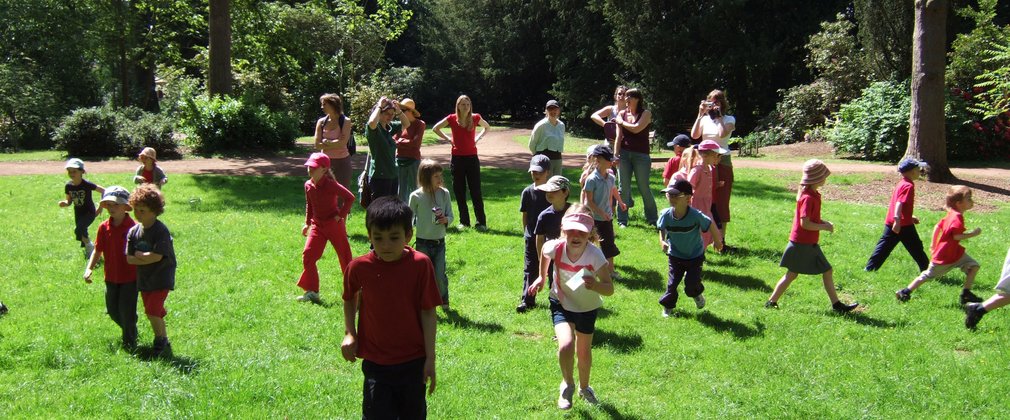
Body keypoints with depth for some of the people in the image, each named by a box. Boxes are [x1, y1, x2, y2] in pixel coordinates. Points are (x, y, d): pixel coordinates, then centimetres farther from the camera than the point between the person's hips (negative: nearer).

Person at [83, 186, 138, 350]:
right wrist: (89, 269, -6)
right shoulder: (104, 227, -1)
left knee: (127, 311, -2)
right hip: (111, 277, 5)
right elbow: (98, 250, 6)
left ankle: (129, 342, 16)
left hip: (130, 277, -5)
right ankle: (130, 331, 39)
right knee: (112, 310, 14)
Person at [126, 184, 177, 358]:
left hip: (161, 278, -7)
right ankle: (160, 341, 28)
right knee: (152, 312, 13)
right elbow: (129, 259, -2)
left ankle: (163, 342, 1)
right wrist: (147, 258, -15)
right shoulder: (133, 231, 1)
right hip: (144, 279, 7)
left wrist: (139, 254, -10)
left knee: (153, 311, -15)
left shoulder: (161, 231, -17)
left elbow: (156, 256, -24)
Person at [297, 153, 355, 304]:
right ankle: (311, 291, 2)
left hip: (334, 224, -6)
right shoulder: (308, 185, 1)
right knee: (308, 255, -5)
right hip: (317, 225, 6)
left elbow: (350, 197, -20)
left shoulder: (330, 185, -19)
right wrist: (307, 223, 15)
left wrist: (341, 215, -18)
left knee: (344, 255, 4)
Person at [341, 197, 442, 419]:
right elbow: (350, 298, 11)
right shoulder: (359, 267, -11)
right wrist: (349, 333, 1)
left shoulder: (420, 264, -14)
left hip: (413, 361, 0)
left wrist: (430, 358, -6)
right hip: (376, 363, 0)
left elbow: (428, 312, -8)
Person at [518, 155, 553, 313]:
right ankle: (526, 300, 5)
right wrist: (526, 233, 4)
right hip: (532, 237, 0)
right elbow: (525, 215, 4)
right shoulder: (528, 192, -2)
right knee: (530, 269, 1)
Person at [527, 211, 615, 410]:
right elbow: (544, 251, 0)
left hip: (587, 307, 0)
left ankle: (584, 387, 50)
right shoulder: (555, 248, -26)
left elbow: (610, 289, -26)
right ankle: (568, 384, 8)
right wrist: (542, 277, 11)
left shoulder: (595, 255, -31)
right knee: (566, 346, -24)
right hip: (561, 303, 0)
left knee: (584, 352, 18)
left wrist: (596, 285, -47)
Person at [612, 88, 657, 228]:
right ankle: (622, 220, 9)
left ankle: (652, 219, 14)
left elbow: (636, 128, -16)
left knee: (644, 188, 1)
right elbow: (618, 136, 3)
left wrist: (621, 122, -2)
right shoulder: (622, 114, 8)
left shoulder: (646, 113, -1)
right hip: (624, 153, 3)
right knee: (624, 188, 3)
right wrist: (616, 155, -5)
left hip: (641, 155, -3)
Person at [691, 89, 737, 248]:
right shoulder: (705, 119, 8)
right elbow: (694, 135, -7)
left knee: (721, 201, -2)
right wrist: (700, 115, -7)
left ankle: (721, 239, 3)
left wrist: (719, 115, -11)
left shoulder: (729, 120, 0)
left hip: (722, 162, -3)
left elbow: (722, 134, -20)